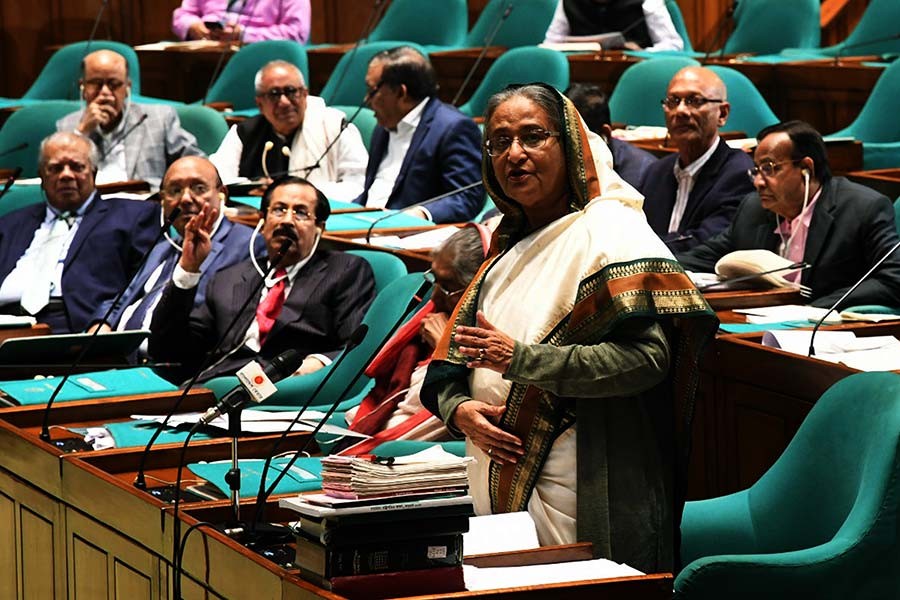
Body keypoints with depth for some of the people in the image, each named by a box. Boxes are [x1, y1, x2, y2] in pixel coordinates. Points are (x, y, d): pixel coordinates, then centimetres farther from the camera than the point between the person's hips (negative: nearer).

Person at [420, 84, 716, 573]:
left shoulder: (610, 231, -8)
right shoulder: (509, 246, 16)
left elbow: (646, 357, -20)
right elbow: (450, 360, 16)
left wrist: (520, 359, -23)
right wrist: (459, 409, -8)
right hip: (501, 486, 7)